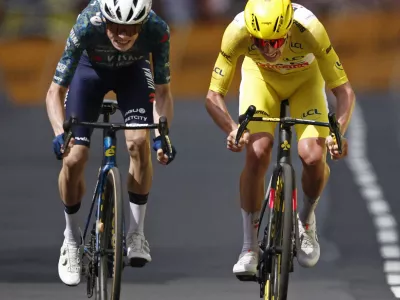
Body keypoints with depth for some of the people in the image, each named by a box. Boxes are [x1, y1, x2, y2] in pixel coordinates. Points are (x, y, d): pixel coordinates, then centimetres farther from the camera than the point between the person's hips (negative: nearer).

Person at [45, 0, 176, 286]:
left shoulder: (157, 30, -36)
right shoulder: (87, 27, -39)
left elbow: (162, 91, -24)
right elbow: (55, 92, -33)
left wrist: (162, 133, -41)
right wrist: (60, 132, -50)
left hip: (133, 70, 0)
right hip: (91, 69, 0)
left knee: (139, 141, -25)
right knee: (73, 158, -13)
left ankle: (136, 233, -8)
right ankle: (72, 239, 12)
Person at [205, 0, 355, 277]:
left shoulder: (310, 29, -39)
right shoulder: (238, 31, -37)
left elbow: (344, 91, -32)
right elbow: (214, 95, -30)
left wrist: (338, 133, -49)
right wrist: (232, 129, -50)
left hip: (305, 80, 0)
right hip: (260, 77, 0)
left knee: (313, 156, -21)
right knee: (257, 153, -22)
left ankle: (307, 221, 12)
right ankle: (250, 247, -6)